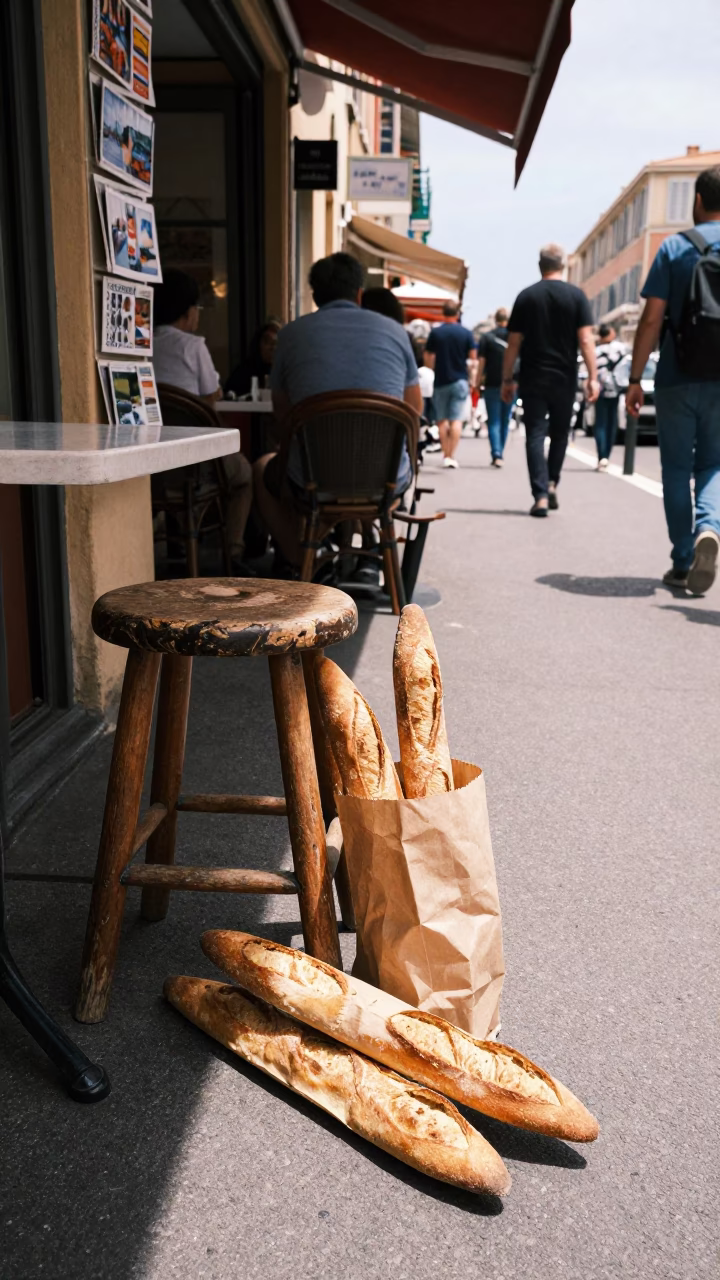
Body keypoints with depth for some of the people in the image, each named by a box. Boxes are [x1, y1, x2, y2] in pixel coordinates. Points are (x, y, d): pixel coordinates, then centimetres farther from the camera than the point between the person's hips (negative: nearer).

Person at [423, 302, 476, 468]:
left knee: (442, 420, 11)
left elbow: (428, 357, -2)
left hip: (441, 381, 0)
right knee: (456, 420, -2)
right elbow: (473, 355, -2)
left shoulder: (435, 332, -5)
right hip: (460, 381, 0)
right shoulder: (466, 333, -4)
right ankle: (452, 456, -11)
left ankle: (446, 454, 12)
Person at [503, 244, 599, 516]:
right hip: (565, 378, 0)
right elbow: (585, 340, -7)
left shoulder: (526, 297, 2)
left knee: (535, 435, 0)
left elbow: (514, 343, 1)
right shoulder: (576, 296, 0)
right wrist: (592, 377, -5)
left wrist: (507, 379, 7)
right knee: (559, 433, 19)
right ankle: (551, 484, 13)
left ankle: (540, 496, -9)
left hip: (532, 378, 0)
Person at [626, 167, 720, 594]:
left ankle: (683, 563, 12)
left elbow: (652, 319, -6)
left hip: (677, 379, -1)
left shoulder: (674, 248, -1)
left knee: (677, 469, 10)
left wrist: (635, 378, -1)